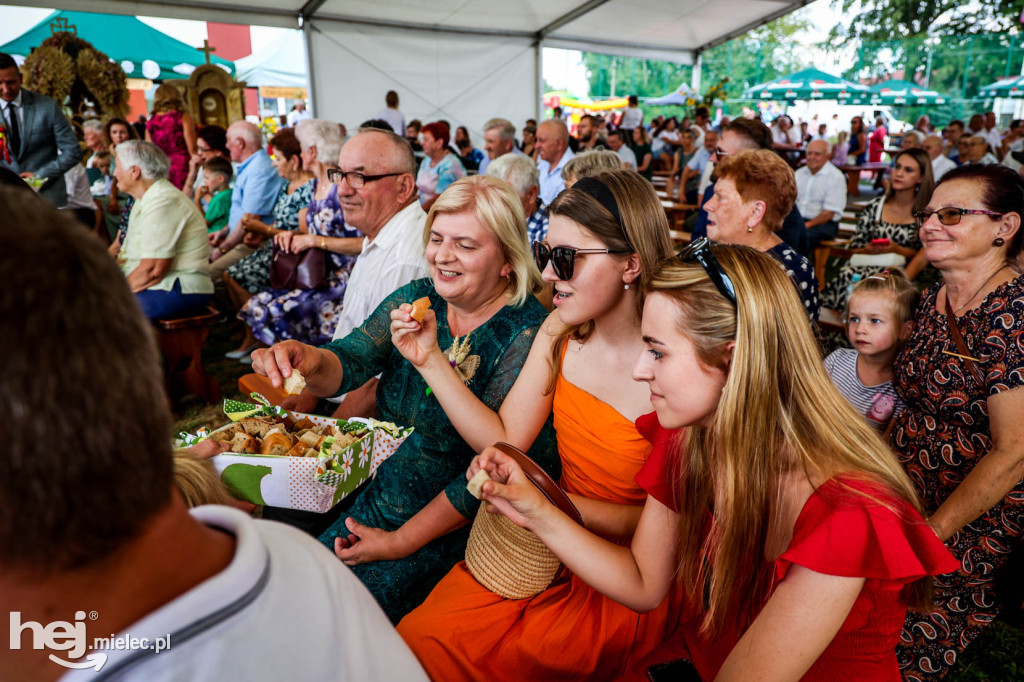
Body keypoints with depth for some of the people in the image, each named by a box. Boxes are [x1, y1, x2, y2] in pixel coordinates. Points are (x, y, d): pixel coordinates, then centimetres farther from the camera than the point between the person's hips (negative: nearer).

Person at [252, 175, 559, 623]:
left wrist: (401, 541, -16)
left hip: (455, 524, -5)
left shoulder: (527, 336, -18)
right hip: (377, 497, 6)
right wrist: (310, 362, -35)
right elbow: (349, 362, -11)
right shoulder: (414, 301, 1)